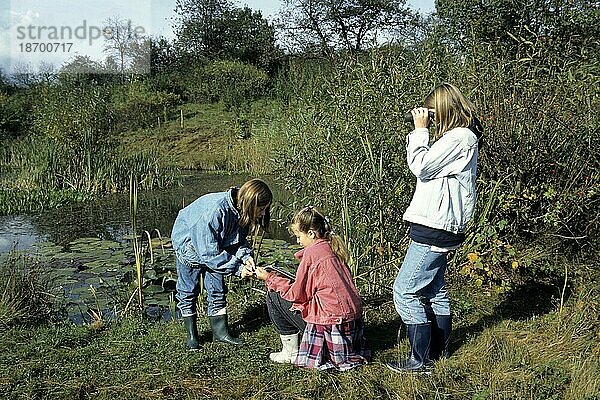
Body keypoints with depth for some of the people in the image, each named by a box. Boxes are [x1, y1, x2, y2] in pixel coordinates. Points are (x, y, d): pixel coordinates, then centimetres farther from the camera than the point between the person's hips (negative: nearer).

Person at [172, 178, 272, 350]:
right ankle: (191, 334, 17)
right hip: (188, 243, -6)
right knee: (188, 290, 4)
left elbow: (239, 239, -2)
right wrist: (239, 268, -35)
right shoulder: (215, 211, -43)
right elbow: (209, 254, -38)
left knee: (217, 289, 5)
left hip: (213, 244, 6)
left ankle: (220, 331, 15)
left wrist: (246, 255, -22)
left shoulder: (241, 211, -20)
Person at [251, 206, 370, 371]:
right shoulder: (333, 248, 11)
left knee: (274, 295, 3)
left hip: (331, 323, -9)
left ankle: (291, 352, 9)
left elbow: (296, 294, -8)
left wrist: (270, 278, 3)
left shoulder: (312, 252, -14)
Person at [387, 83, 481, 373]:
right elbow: (426, 167, 18)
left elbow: (421, 167, -19)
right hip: (437, 226, 11)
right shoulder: (458, 136, 16)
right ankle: (439, 350, 33)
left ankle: (420, 360, 1)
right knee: (434, 290, 20)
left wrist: (420, 130, -11)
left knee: (405, 291, -7)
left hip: (434, 228, -11)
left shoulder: (460, 137, -17)